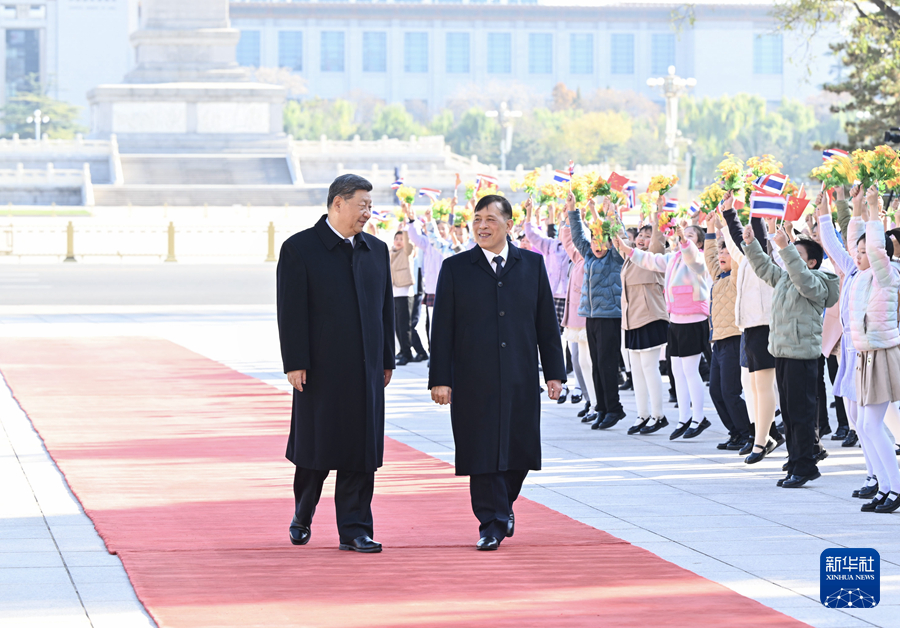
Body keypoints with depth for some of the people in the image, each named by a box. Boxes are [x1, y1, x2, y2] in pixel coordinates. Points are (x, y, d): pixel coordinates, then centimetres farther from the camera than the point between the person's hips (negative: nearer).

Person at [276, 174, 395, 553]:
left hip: (365, 371, 4)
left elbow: (385, 307, 14)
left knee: (360, 450, 1)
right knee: (315, 448, 5)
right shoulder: (299, 249, -4)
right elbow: (291, 311, -8)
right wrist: (295, 364, -13)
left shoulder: (376, 250, 12)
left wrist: (386, 360, 10)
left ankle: (354, 530, 4)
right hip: (321, 368, -4)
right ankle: (302, 517, 28)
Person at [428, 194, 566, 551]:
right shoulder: (455, 269, 3)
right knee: (483, 451, -4)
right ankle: (493, 524, 3)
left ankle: (504, 506, 30)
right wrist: (440, 379, -5)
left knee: (519, 452, 6)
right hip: (474, 381, -2)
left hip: (521, 382, 2)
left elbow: (547, 323, 10)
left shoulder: (532, 265, 8)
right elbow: (442, 329, 1)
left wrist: (554, 372, 5)